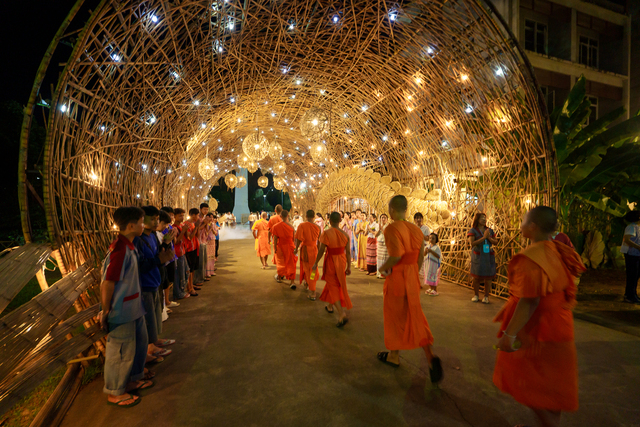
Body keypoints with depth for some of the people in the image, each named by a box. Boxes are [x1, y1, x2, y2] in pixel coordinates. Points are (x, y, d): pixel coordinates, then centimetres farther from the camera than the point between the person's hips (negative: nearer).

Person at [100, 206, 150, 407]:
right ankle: (115, 392, 28)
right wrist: (106, 311, -15)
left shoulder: (128, 246, 4)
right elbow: (107, 282, -24)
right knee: (122, 351, 8)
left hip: (133, 308, 9)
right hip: (122, 313, -9)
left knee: (140, 341, 22)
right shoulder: (120, 250, -26)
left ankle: (133, 378, 42)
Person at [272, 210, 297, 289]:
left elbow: (275, 238, -11)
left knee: (281, 262, 21)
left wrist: (275, 248, -3)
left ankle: (279, 277, 40)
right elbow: (293, 238, -2)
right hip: (290, 247, 0)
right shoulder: (291, 226, -10)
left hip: (281, 247, 0)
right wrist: (294, 247, 11)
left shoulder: (276, 226, -13)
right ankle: (292, 282, 0)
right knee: (291, 264, 6)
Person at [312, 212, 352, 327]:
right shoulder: (345, 234, -5)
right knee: (337, 284, 23)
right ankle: (330, 306, 43)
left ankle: (342, 314, -6)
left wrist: (315, 263, -3)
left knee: (333, 287, 5)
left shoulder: (326, 234, -17)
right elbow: (348, 252, -3)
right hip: (342, 261, 5)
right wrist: (349, 266, 5)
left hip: (330, 262, -5)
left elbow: (321, 250, -15)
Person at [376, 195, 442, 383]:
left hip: (396, 278, -6)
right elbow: (420, 258, 9)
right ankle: (430, 356, 3)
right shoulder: (416, 229, 5)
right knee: (414, 317, 16)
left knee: (395, 317, 11)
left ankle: (394, 356, 29)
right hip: (412, 277, 7)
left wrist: (383, 268, -11)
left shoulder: (392, 228, -18)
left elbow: (396, 255, -28)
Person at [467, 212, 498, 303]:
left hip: (488, 256, 3)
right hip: (478, 256, -3)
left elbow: (496, 242, 8)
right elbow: (472, 243, -15)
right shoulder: (473, 231, -3)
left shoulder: (489, 230, 9)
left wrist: (489, 238, -10)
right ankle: (476, 295, 17)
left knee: (488, 276, 1)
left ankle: (486, 296, 10)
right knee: (476, 276, 1)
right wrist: (483, 237, -18)